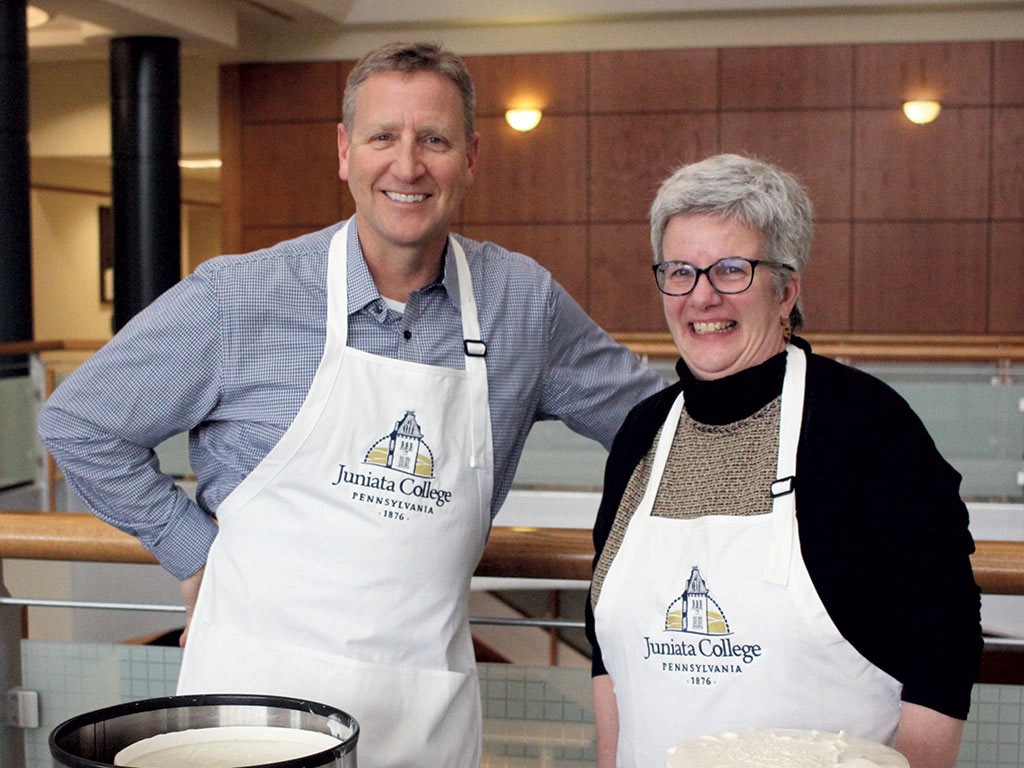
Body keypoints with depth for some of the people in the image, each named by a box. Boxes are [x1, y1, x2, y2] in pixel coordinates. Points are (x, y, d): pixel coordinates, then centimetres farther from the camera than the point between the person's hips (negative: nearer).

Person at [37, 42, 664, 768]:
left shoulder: (525, 301, 2)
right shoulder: (238, 298, -7)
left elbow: (649, 414, 17)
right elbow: (79, 424, 2)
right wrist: (195, 550, 0)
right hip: (260, 680, -2)